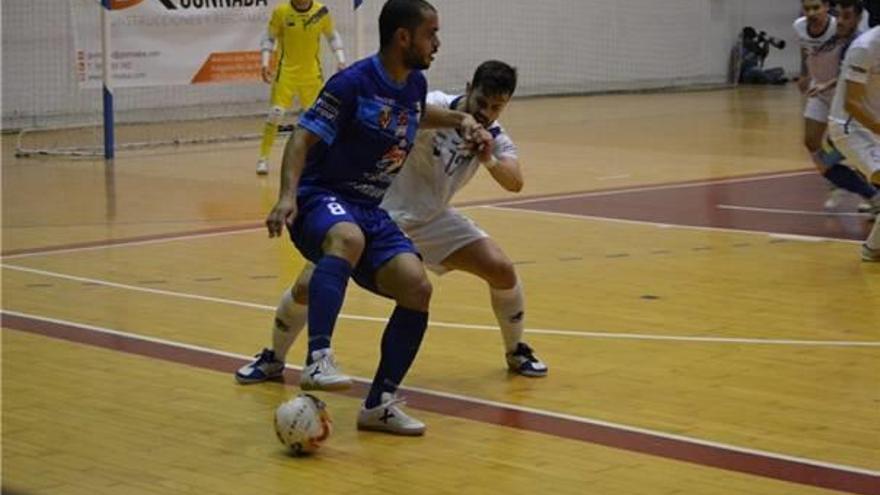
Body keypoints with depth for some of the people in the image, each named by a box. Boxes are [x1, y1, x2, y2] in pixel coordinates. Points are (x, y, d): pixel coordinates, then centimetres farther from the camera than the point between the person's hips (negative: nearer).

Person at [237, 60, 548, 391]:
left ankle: (516, 352, 16)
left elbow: (515, 183, -24)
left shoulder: (494, 137, -7)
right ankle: (274, 359, 16)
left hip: (431, 220, 4)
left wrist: (489, 160, -43)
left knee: (502, 270, -11)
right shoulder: (436, 106, -20)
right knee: (309, 286, -11)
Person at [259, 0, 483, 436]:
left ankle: (380, 404, 0)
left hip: (371, 210, 7)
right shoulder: (353, 83, -13)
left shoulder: (415, 85, 10)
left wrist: (458, 119, 18)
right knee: (348, 238, -42)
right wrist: (287, 195, -31)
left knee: (417, 288, -12)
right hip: (322, 200, -7)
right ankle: (318, 360, -52)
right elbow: (303, 138, -16)